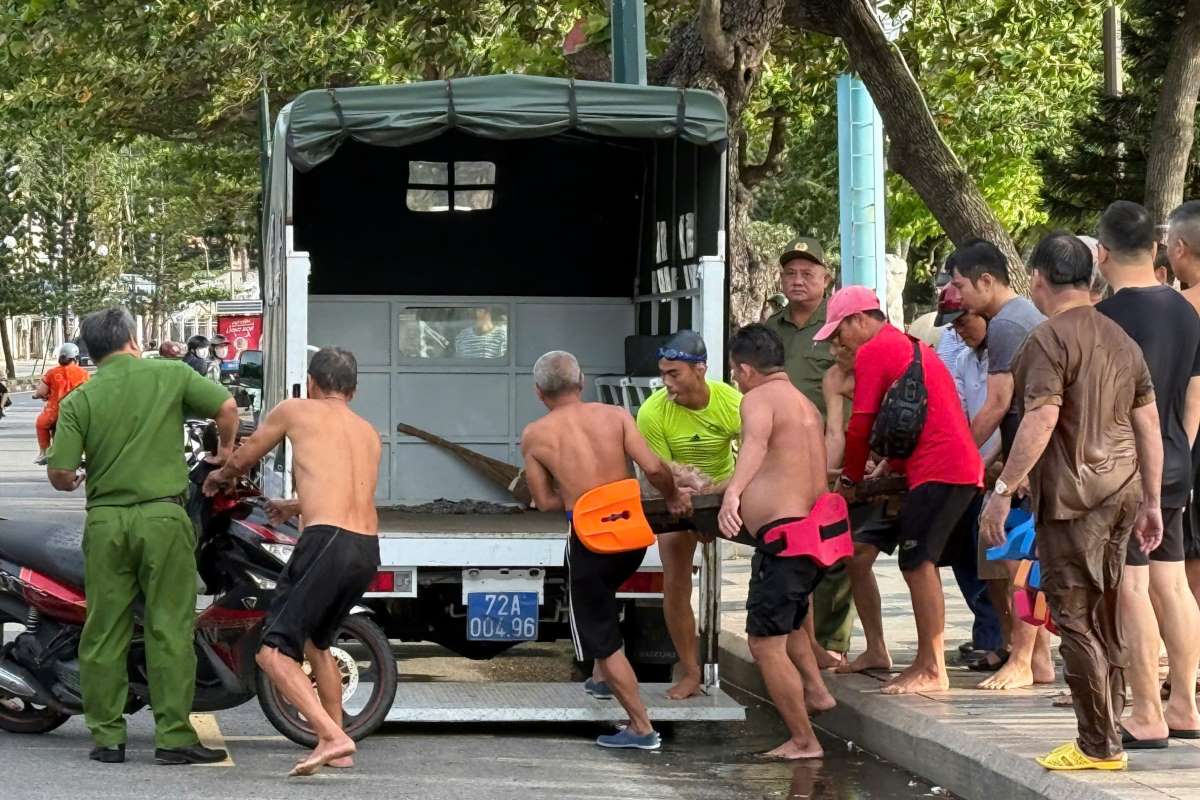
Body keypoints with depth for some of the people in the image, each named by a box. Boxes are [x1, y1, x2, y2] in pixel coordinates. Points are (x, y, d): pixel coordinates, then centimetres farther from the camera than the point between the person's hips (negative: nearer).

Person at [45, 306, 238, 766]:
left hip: (105, 521, 2)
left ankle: (106, 737, 8)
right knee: (169, 629, 0)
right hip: (162, 516, -2)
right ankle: (174, 737, -1)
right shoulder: (169, 375, 1)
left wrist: (75, 482, 21)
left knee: (105, 631, 7)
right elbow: (226, 407, 0)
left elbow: (59, 473, -2)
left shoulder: (79, 400, 3)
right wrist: (226, 450, 19)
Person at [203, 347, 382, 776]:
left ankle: (332, 737, -21)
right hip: (369, 550, 7)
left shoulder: (296, 410, 10)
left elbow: (244, 457, 23)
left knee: (274, 651, -5)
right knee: (316, 641, 26)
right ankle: (338, 749, 26)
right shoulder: (369, 433, 25)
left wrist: (219, 477, 46)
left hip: (327, 543, -7)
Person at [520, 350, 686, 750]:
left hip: (589, 540, -4)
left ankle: (641, 728, 10)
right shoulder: (615, 415, 1)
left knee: (602, 640, 8)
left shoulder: (535, 435, -1)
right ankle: (606, 677, 36)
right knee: (603, 598, 34)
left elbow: (545, 501, 4)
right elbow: (654, 468, -9)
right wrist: (673, 497, 10)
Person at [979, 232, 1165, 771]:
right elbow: (1148, 426, 13)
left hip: (1073, 493, -8)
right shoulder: (1121, 339, 13)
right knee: (1107, 615, 14)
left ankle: (1099, 746, -3)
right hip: (1123, 488, 8)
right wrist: (1150, 501, 17)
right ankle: (1107, 730, 20)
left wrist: (1003, 490, -17)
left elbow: (1040, 423, -20)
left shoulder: (1050, 338, -11)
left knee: (1074, 617, -3)